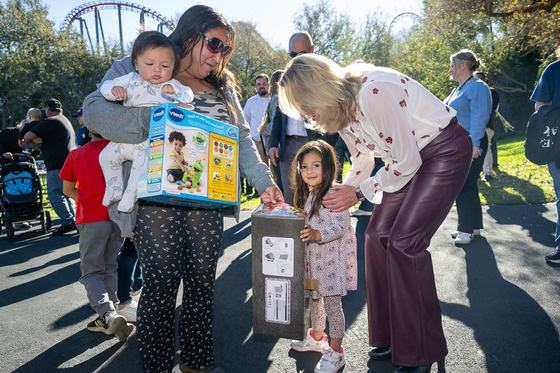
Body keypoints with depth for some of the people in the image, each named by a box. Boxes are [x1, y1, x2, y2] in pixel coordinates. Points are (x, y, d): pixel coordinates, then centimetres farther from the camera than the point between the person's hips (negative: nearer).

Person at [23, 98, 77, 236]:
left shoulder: (50, 122, -10)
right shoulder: (65, 120, 22)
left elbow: (28, 136, -13)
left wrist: (27, 144, 10)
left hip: (58, 164, -10)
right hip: (69, 162, 10)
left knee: (54, 194, -5)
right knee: (66, 193, 15)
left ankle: (67, 222, -8)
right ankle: (73, 221, 16)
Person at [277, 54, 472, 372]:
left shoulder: (372, 92, -29)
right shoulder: (340, 106, 0)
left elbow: (407, 160, -23)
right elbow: (364, 160, 12)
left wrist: (359, 193, -15)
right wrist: (339, 194, 0)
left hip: (445, 151, -9)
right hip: (410, 158, 9)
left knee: (404, 241, -15)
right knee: (378, 236, 0)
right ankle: (390, 337, 14)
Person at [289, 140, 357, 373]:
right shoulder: (308, 195, 9)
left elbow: (339, 227, -24)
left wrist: (316, 235, -36)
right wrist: (303, 234, 7)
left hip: (332, 258, -9)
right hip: (313, 258, 9)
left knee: (332, 304, 0)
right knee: (315, 299, 22)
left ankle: (335, 353, 14)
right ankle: (317, 338, 43)